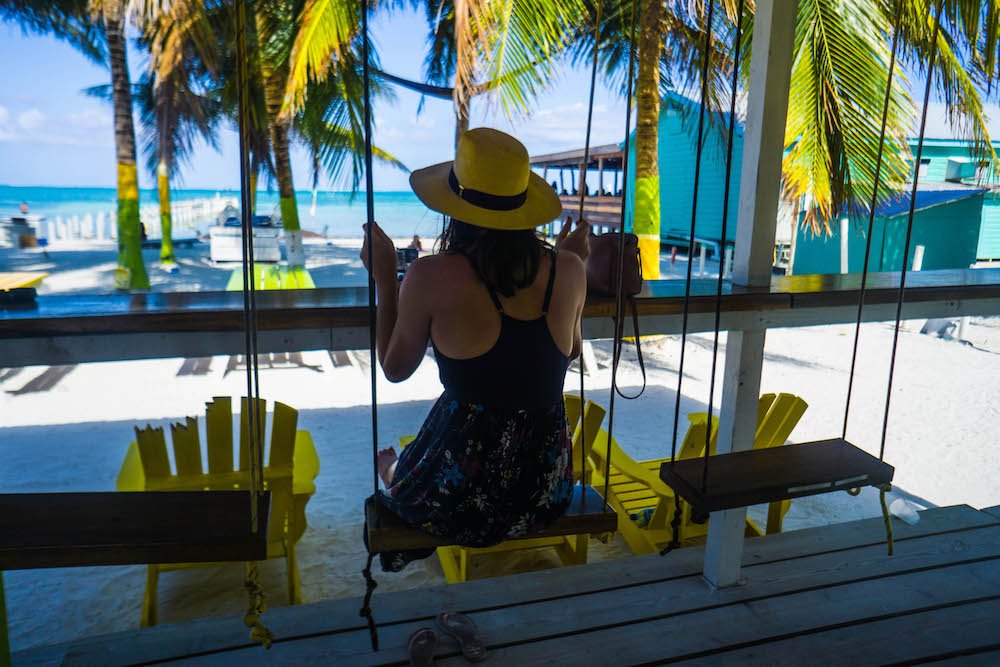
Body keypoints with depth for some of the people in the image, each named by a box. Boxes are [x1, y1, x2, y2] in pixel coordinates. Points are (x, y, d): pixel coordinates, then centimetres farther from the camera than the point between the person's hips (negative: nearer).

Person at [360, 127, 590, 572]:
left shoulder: (432, 277, -19)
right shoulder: (567, 269, -8)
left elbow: (395, 368, -3)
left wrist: (384, 280, 6)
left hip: (459, 501, -3)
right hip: (547, 491, 4)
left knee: (389, 464, 32)